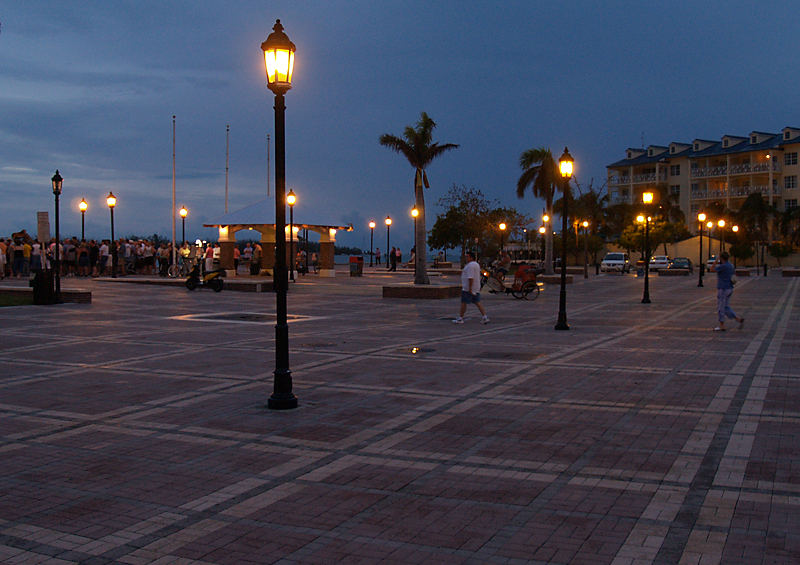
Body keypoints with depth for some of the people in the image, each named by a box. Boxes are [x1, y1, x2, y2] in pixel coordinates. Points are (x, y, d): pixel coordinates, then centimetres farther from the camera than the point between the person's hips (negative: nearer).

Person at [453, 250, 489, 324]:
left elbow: (470, 277, -23)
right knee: (477, 302, 7)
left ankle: (460, 318, 6)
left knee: (463, 303, 0)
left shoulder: (470, 265, -16)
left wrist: (470, 288, -24)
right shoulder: (476, 264, 16)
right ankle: (485, 317, -2)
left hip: (467, 288, -9)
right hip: (476, 288, 9)